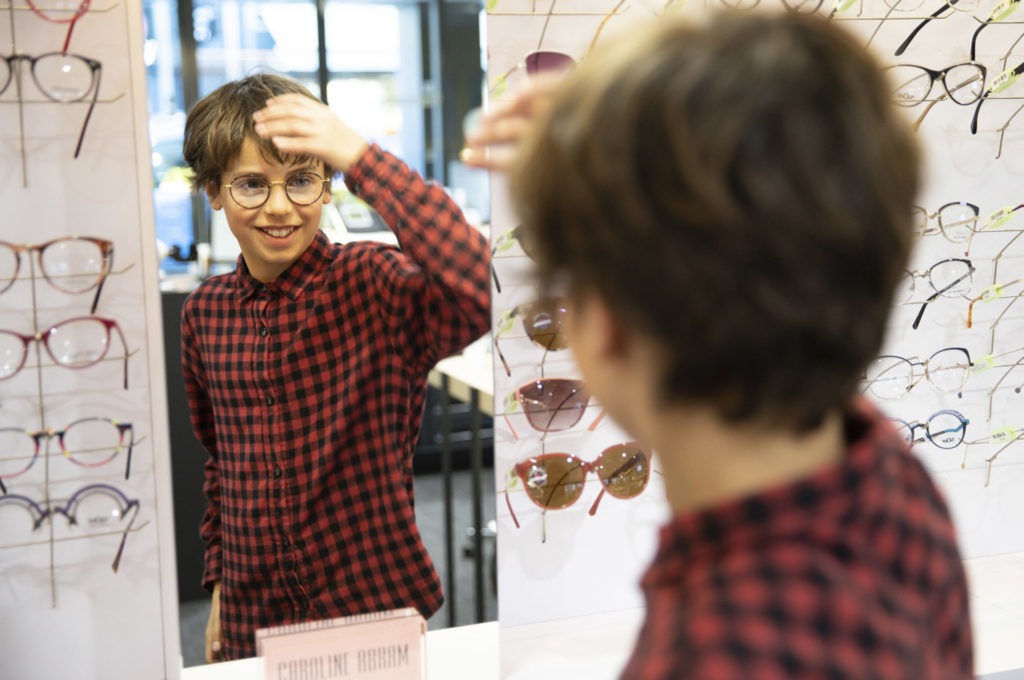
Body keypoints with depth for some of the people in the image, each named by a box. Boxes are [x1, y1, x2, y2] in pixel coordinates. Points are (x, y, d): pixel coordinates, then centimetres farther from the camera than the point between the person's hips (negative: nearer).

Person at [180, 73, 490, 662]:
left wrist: (363, 158, -34)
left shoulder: (374, 285, -15)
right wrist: (221, 582, 16)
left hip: (377, 613, -4)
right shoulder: (204, 312, 1)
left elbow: (484, 292, -37)